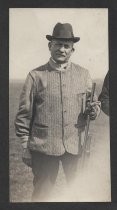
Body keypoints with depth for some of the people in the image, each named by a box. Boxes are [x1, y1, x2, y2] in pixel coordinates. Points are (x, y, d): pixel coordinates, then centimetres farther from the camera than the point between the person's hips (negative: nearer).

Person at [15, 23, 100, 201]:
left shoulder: (84, 75, 7)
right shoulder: (36, 76, -1)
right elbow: (24, 114, 1)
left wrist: (94, 110, -6)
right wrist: (25, 148, 0)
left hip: (76, 146, 2)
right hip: (44, 147, -2)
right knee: (41, 193, 9)